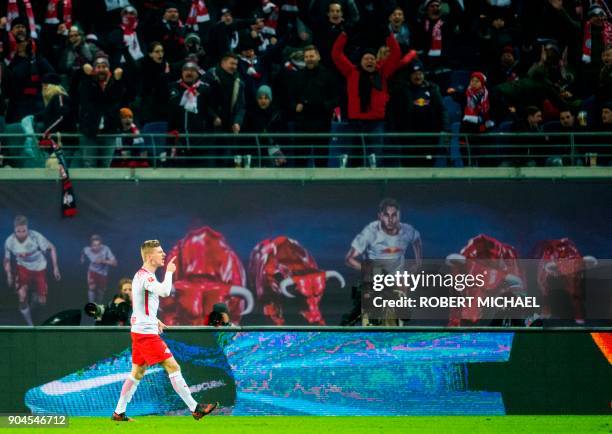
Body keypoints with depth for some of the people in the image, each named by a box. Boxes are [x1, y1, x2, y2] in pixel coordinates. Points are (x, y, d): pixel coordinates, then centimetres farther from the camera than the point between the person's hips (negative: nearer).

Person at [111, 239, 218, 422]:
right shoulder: (145, 276, -17)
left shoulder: (141, 275, 17)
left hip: (139, 331, 10)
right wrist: (169, 272, -19)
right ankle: (195, 408, -10)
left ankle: (118, 413, 18)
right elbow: (165, 291, -34)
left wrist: (154, 320, 23)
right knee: (173, 367, -10)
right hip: (146, 332, -10)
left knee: (137, 372, 15)